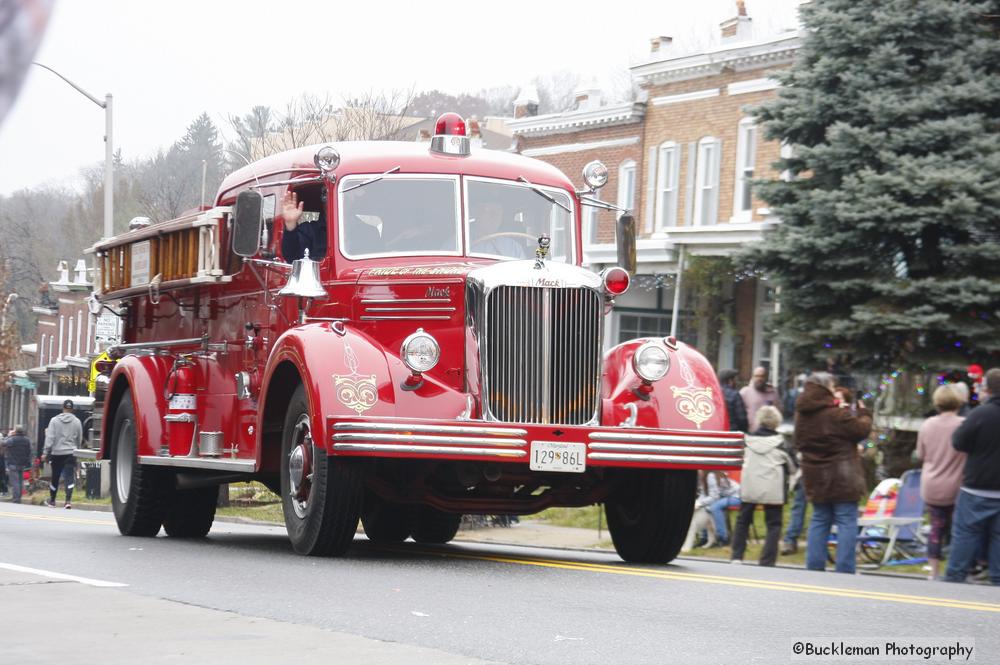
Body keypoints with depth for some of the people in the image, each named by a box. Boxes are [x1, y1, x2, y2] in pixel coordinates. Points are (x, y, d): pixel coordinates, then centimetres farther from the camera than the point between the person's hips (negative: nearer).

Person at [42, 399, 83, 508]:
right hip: (71, 453, 0)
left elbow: (50, 438, -6)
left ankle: (52, 500, 25)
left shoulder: (54, 420, -2)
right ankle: (68, 500, -18)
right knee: (69, 477, -4)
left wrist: (46, 452, -4)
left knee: (55, 477, 12)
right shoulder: (77, 422, 2)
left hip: (56, 453, 0)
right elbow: (79, 439, 9)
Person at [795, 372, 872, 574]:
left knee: (819, 521, 15)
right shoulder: (837, 414, -16)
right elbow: (861, 429, -10)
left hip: (815, 477, 7)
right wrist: (863, 413, 9)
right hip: (842, 478, -7)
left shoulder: (802, 414, 6)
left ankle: (814, 567, 12)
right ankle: (844, 570, -5)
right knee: (846, 522, -2)